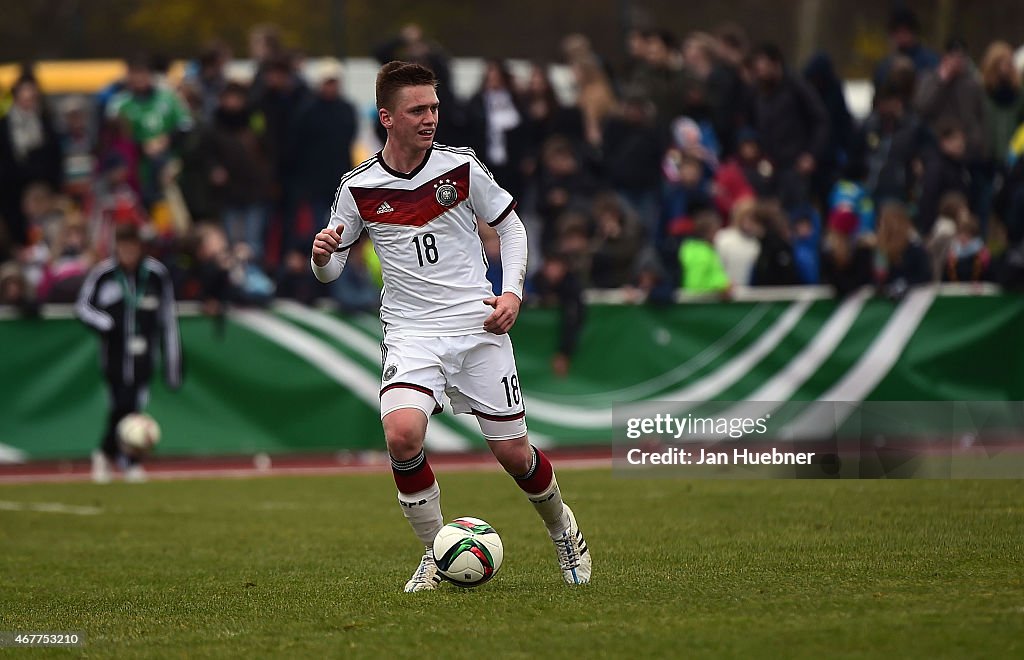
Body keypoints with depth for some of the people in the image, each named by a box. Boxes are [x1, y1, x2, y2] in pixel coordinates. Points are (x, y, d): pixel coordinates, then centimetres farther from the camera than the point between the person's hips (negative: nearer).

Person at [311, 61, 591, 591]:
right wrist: (323, 255, -17)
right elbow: (330, 271, 7)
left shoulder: (461, 166, -3)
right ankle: (436, 554, -6)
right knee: (402, 434, -26)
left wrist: (512, 292, -5)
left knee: (513, 453, 2)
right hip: (411, 334, 0)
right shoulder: (358, 188, -2)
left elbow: (510, 227, 9)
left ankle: (563, 529, 35)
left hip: (479, 328, 0)